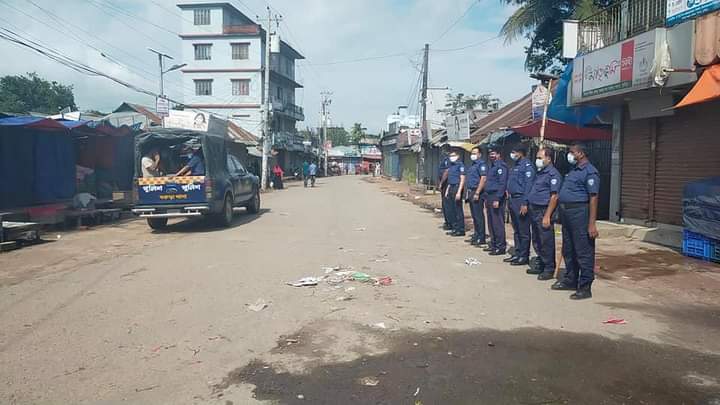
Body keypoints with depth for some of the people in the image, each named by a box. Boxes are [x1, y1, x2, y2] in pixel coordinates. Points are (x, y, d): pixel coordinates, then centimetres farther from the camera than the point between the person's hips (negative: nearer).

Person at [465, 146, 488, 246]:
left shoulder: (481, 164, -10)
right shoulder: (473, 164, 19)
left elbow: (483, 179, -19)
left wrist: (477, 193, -23)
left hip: (476, 192, -10)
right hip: (471, 192, 10)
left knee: (479, 216, -6)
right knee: (474, 215, 13)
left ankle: (481, 238, -2)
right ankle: (476, 235, 21)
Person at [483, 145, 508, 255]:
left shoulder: (501, 166, -12)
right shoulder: (493, 166, 19)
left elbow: (502, 184, -19)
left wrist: (497, 199, -23)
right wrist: (486, 198, 21)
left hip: (496, 198, -10)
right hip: (490, 197, 10)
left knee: (498, 223, -7)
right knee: (491, 223, 13)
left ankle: (501, 247, -2)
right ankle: (493, 244, 22)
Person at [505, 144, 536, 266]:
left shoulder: (527, 166, -12)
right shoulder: (516, 166, 18)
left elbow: (528, 185, -19)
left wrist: (524, 203, -23)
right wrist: (509, 197, 17)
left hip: (520, 201, -10)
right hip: (513, 200, 10)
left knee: (523, 231, -2)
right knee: (516, 230, 15)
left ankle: (524, 256, 4)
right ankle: (518, 253, 23)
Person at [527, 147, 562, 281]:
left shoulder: (553, 174, -12)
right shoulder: (540, 173, 16)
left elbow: (554, 197, -18)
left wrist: (547, 216, -21)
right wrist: (528, 206, 15)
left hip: (544, 211, -9)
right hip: (535, 210, 9)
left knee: (546, 242, -2)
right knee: (537, 241, 16)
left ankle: (549, 269, 7)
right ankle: (540, 265, 27)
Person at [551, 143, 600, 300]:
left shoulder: (590, 172, -12)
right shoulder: (573, 170, 17)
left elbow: (593, 198, -18)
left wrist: (592, 224, -22)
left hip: (579, 212, -10)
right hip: (567, 212, 10)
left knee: (583, 252, -3)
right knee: (568, 250, 17)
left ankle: (585, 288, 3)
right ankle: (570, 281, 30)